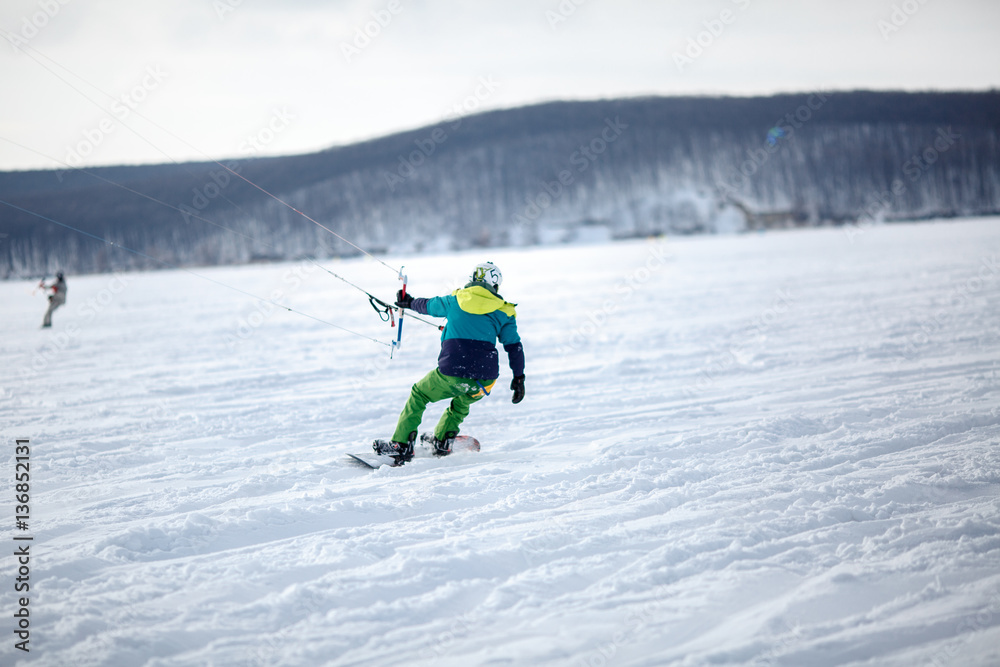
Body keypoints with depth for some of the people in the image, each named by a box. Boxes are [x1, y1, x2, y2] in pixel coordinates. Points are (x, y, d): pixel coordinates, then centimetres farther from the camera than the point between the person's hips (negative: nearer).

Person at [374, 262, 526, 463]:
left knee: (419, 394, 24)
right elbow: (514, 346, 7)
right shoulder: (503, 312, 10)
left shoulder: (455, 300, 10)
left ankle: (401, 445, 18)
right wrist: (519, 377, 14)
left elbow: (428, 305, 28)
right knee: (462, 402, 35)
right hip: (485, 381, 2)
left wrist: (409, 302, 48)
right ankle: (442, 441, 30)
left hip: (451, 374, -2)